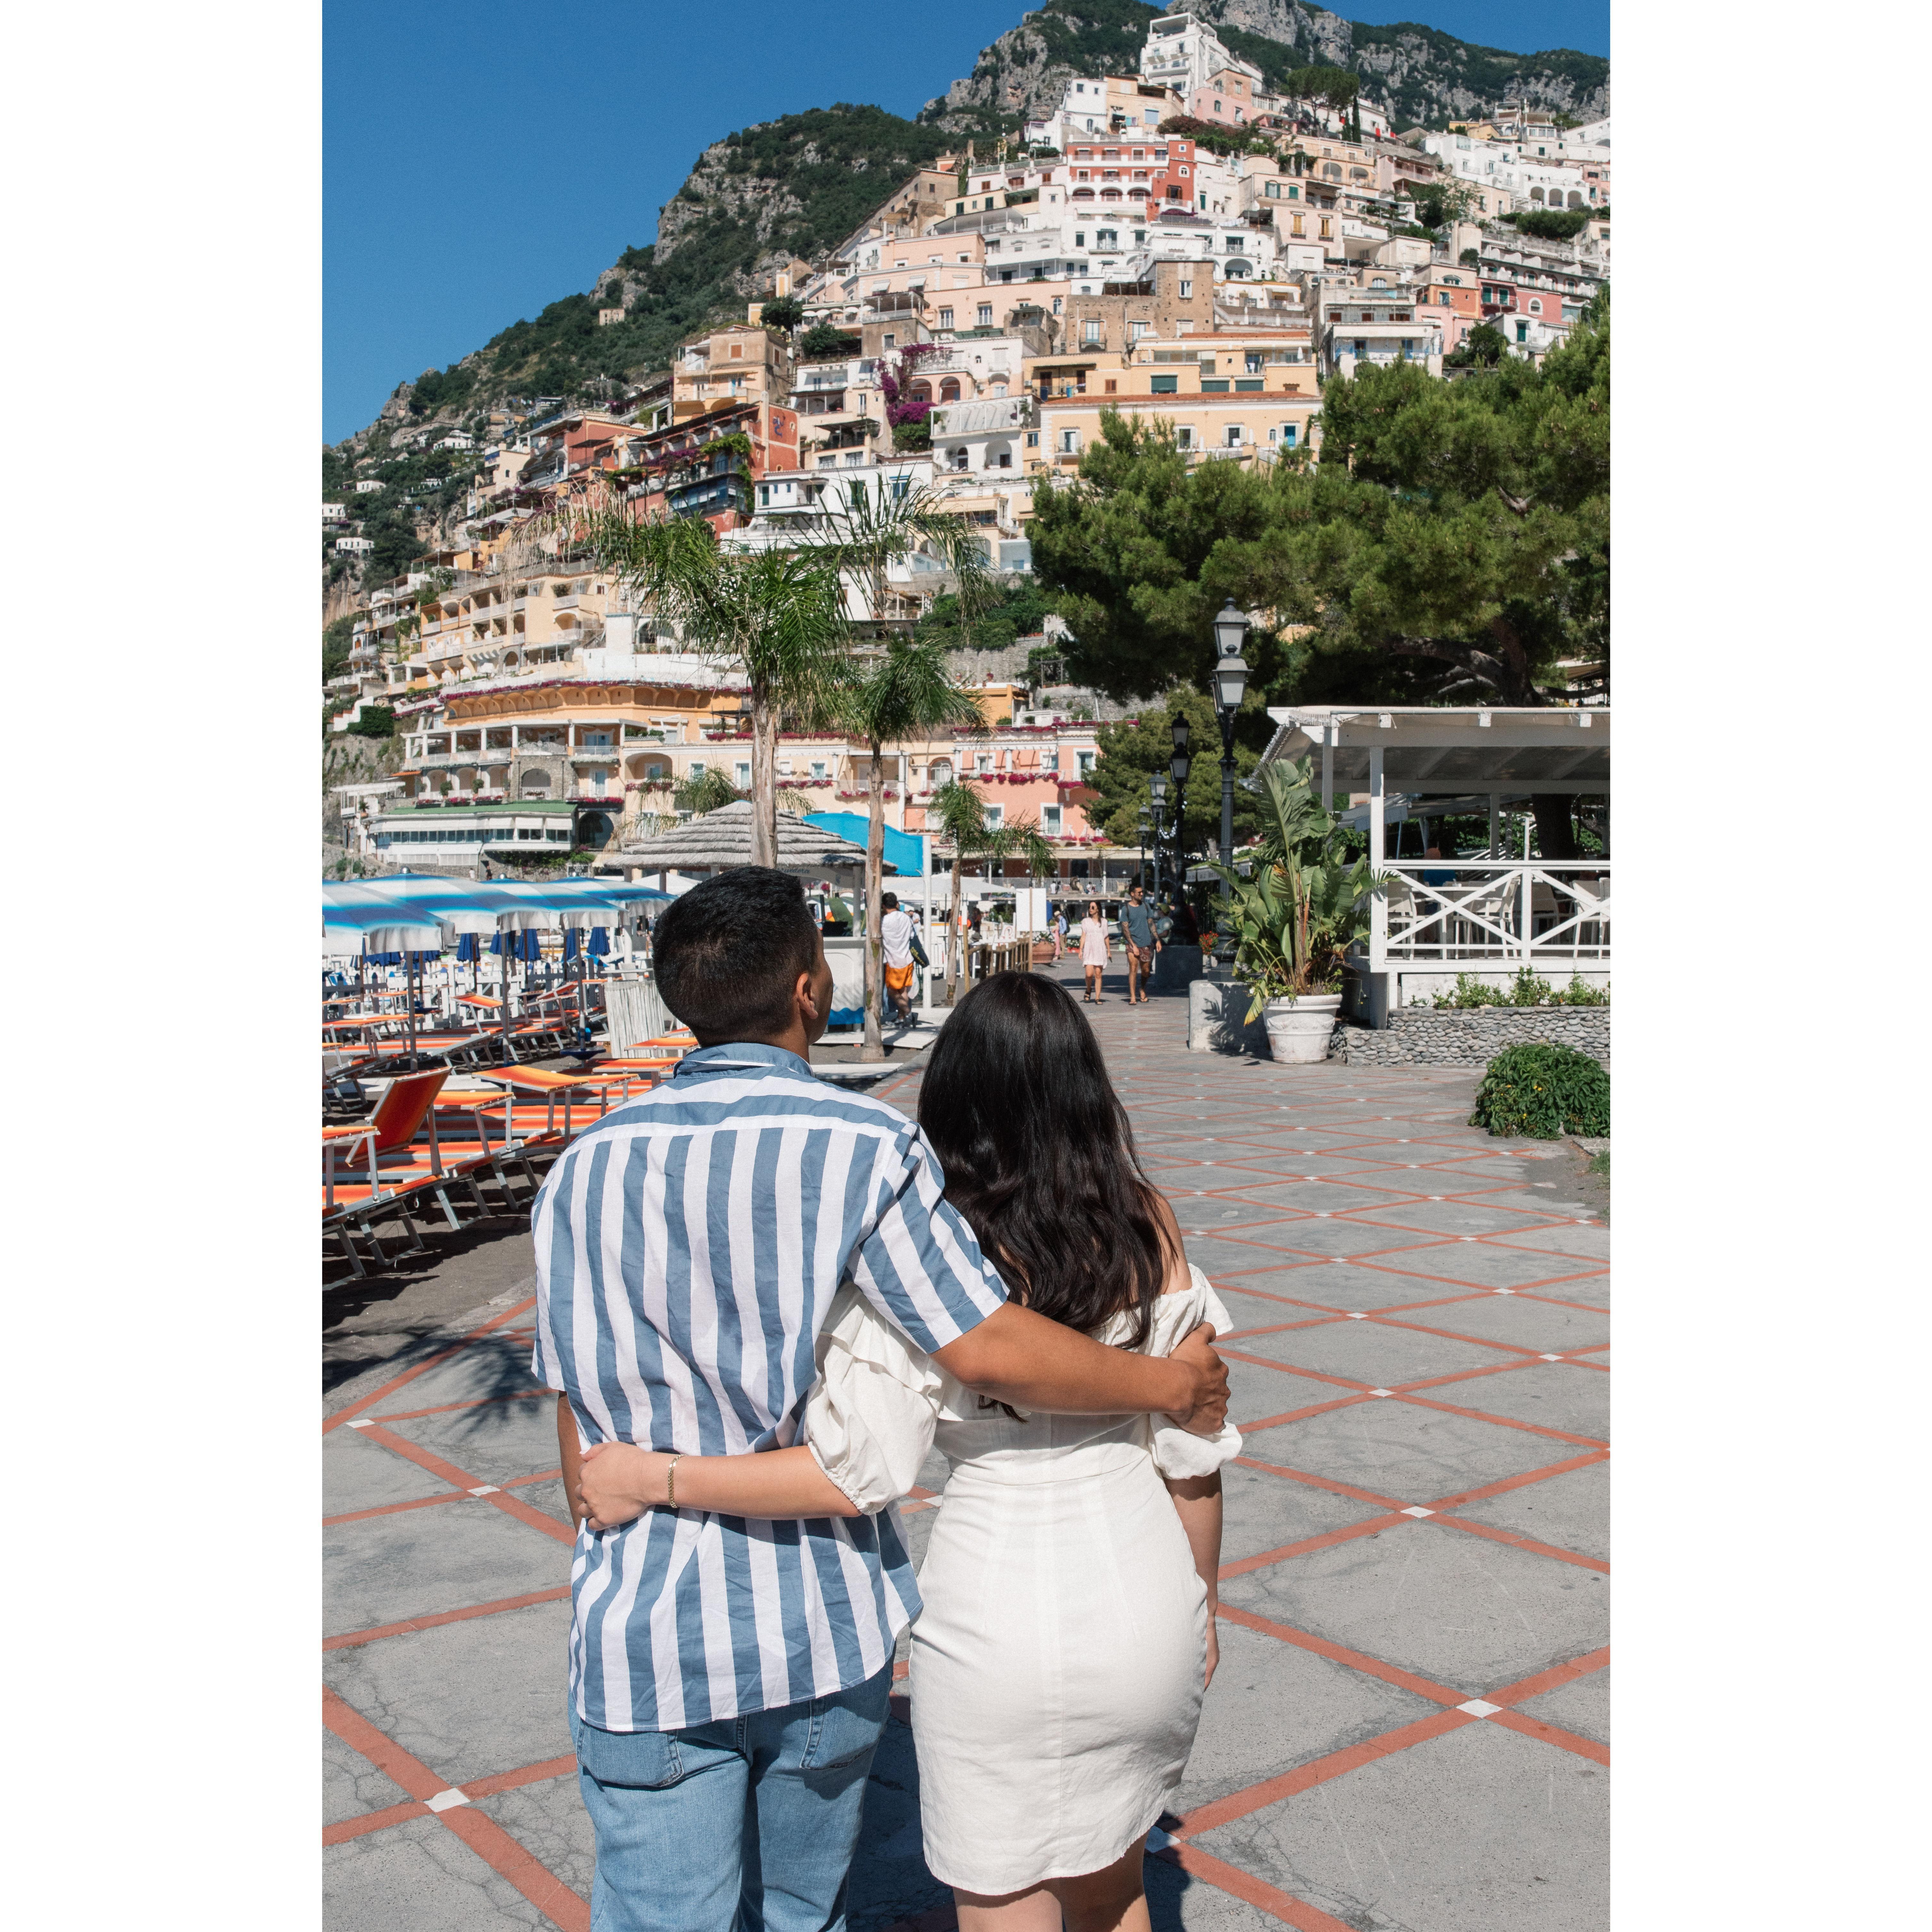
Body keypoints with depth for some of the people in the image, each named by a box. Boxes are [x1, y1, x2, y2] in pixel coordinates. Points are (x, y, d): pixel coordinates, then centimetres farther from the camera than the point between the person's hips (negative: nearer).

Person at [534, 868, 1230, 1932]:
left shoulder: (585, 1168, -1)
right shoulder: (862, 1146, -14)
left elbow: (581, 1433, 4)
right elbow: (990, 1352, -20)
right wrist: (1174, 1384, -6)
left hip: (646, 1643, 2)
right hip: (822, 1624, -1)